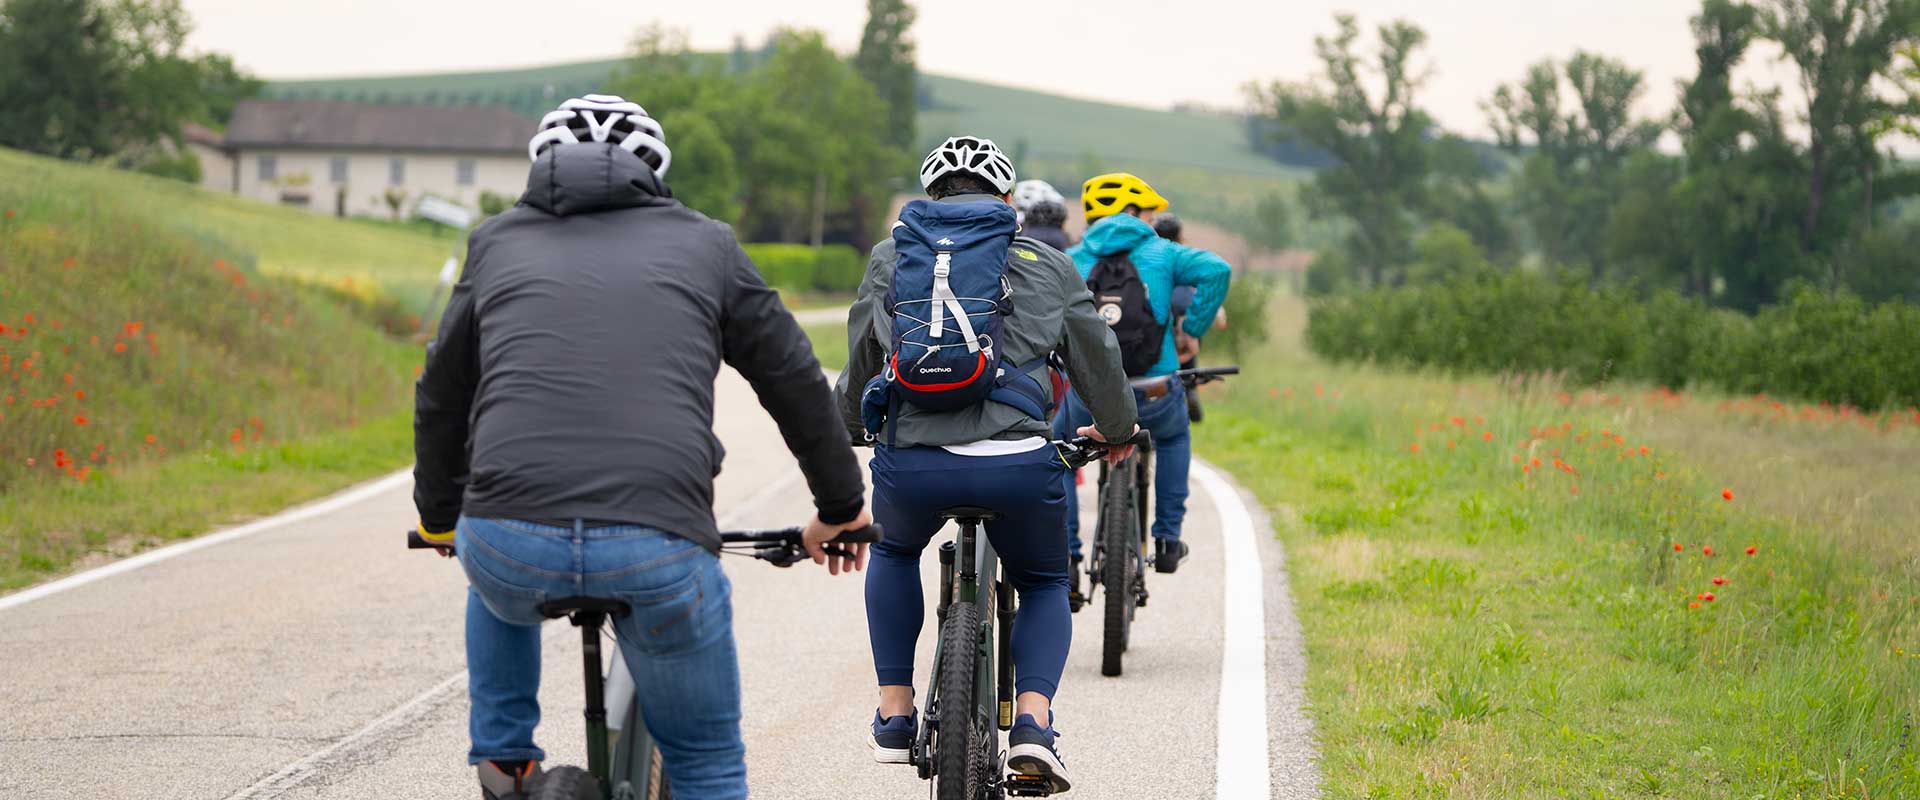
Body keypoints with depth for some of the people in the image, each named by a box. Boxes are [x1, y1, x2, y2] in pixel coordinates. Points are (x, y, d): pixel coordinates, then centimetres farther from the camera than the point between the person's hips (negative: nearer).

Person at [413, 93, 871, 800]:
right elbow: (796, 383, 24)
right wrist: (841, 508, 38)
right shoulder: (703, 244, 20)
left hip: (510, 540, 2)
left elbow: (440, 397, 31)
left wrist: (437, 517, 47)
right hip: (662, 548, -2)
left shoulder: (498, 242, 23)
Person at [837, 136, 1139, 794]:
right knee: (1045, 585, 27)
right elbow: (1098, 358, 24)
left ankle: (894, 715, 27)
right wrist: (1115, 429, 45)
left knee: (894, 553, 35)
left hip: (910, 464, 1)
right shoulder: (1045, 265, 16)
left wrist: (849, 425, 51)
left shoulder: (890, 259, 19)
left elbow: (859, 364, 29)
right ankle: (1032, 723, 3)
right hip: (1019, 464, -1)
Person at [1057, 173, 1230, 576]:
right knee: (1173, 436, 37)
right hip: (1155, 399, 0)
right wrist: (1192, 330, 0)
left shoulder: (1070, 259, 10)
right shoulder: (1161, 252, 6)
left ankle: (1066, 554, 21)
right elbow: (1216, 270, -10)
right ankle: (1168, 541, 31)